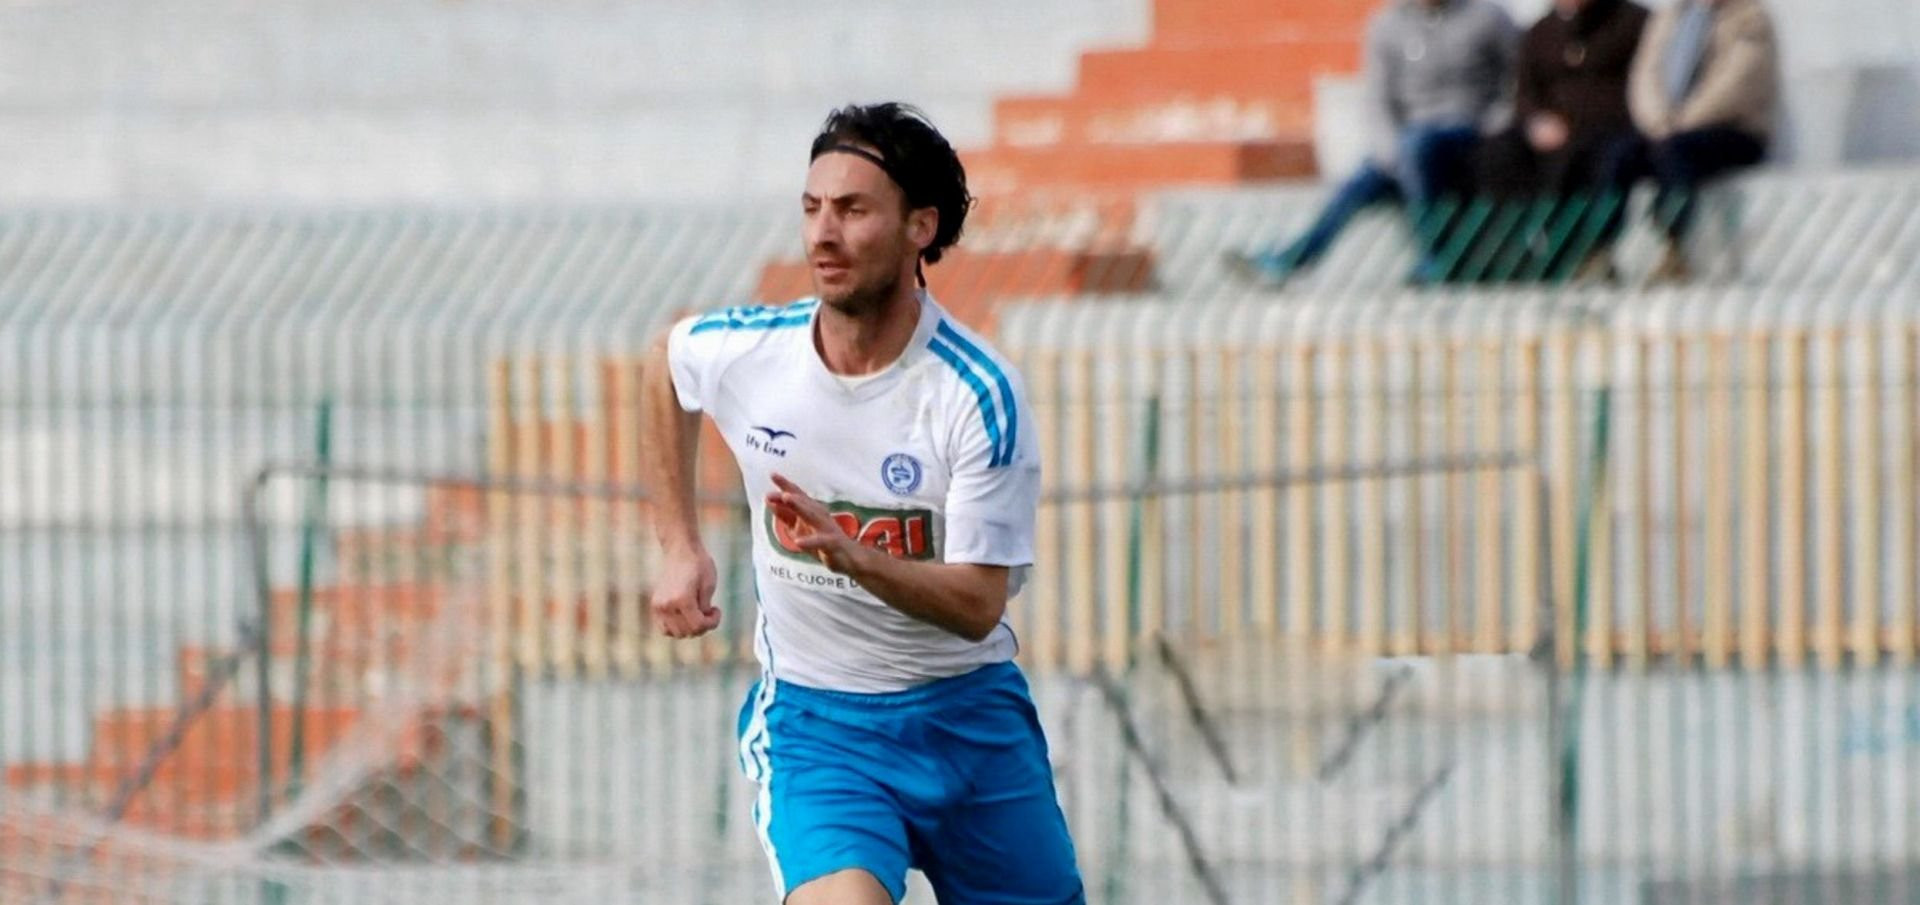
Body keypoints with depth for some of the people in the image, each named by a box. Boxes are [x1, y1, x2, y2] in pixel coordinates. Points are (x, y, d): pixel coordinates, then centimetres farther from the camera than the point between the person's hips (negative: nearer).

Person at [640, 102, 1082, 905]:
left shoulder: (981, 395, -18)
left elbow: (977, 604, -20)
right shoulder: (743, 351, -10)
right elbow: (666, 362, 17)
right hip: (811, 721, 0)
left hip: (969, 717, 1)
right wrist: (680, 547, 13)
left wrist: (853, 558, -37)